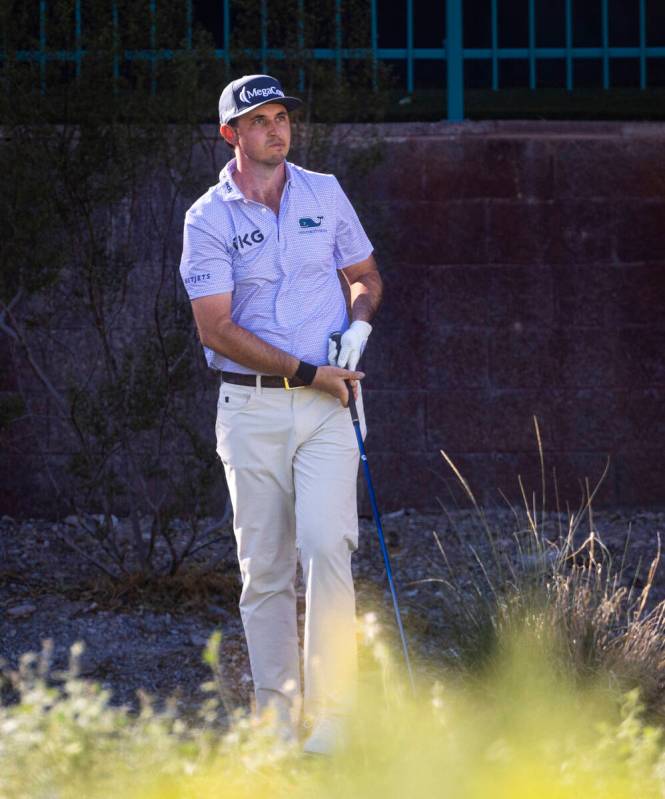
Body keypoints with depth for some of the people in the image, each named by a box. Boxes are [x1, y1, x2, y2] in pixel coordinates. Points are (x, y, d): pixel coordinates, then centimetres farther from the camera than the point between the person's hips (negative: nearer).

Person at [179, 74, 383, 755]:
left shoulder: (325, 193, 9)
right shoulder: (208, 219, -1)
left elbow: (365, 274, 20)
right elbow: (217, 328, -8)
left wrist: (359, 325, -3)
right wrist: (307, 372, -13)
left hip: (326, 405, 1)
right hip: (250, 409, -1)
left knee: (325, 545, -15)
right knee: (264, 569, 2)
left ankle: (329, 717, -16)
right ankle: (277, 721, 8)